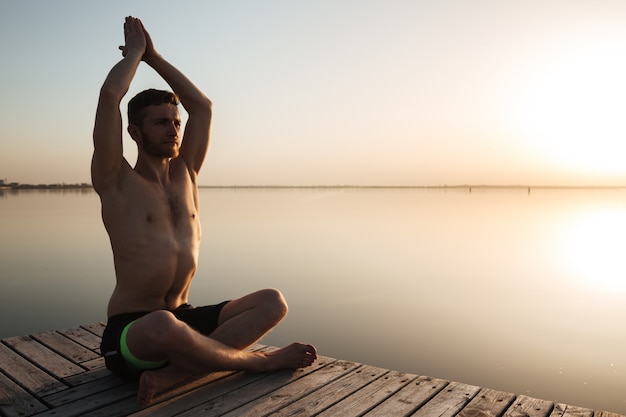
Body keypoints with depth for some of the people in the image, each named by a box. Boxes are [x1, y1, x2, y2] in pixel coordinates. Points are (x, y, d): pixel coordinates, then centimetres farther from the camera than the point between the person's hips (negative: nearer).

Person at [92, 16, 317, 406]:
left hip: (184, 319, 6)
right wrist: (134, 51, 3)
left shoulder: (185, 174, 12)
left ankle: (171, 374, -26)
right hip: (130, 331, -5)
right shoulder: (116, 182, -3)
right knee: (163, 326, -42)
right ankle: (259, 361, -16)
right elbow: (110, 95, -14)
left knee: (273, 302, -13)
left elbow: (202, 105, 12)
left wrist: (155, 57, 16)